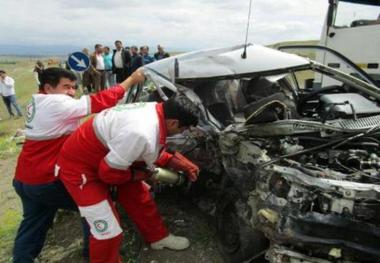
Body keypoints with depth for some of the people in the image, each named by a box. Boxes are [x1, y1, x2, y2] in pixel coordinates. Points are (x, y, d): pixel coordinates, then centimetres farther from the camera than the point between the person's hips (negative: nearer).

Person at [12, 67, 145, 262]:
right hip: (46, 180, -9)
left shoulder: (36, 104, 10)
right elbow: (98, 102, -24)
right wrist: (131, 80, -18)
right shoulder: (56, 103, -21)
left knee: (33, 224, 22)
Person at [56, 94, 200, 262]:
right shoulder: (141, 134, -39)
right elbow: (109, 171, -27)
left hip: (104, 155, 9)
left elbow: (154, 153, 8)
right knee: (108, 231, -5)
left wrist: (180, 163, 1)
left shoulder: (155, 110, -9)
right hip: (78, 166, -9)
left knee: (140, 197, 17)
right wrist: (135, 175, -10)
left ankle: (158, 237, 40)